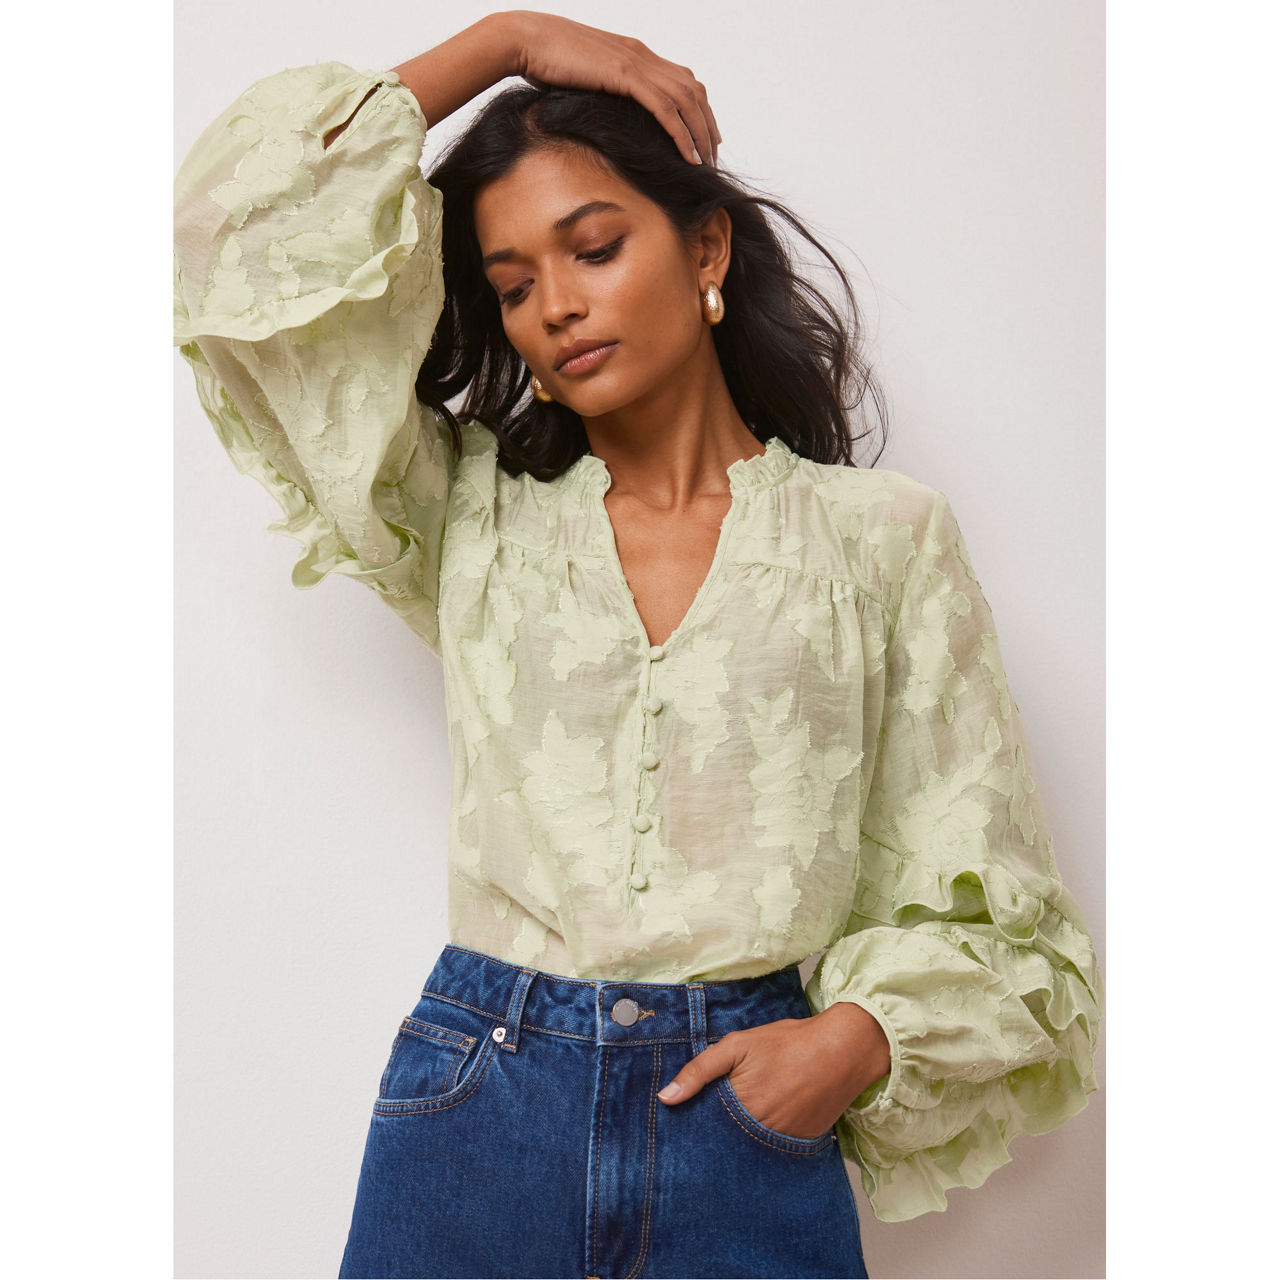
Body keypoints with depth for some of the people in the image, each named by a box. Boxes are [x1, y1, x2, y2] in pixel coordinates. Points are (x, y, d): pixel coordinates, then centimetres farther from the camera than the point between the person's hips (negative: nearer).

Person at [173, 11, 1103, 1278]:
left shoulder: (884, 539, 3)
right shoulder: (475, 523, 6)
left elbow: (978, 901, 6)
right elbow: (244, 222, 3)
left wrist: (861, 1036, -13)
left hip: (753, 1123, -1)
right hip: (476, 1109, 2)